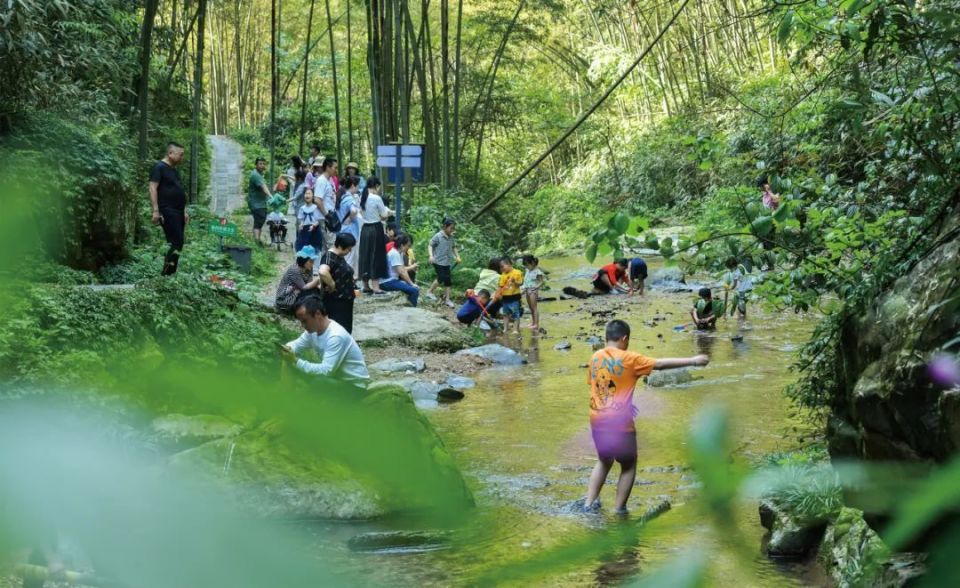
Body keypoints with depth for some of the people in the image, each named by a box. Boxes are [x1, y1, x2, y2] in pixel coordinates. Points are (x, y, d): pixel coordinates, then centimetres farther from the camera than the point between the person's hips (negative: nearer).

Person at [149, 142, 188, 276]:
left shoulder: (174, 170, 21)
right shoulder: (159, 167, -7)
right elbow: (153, 188, -14)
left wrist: (184, 211, 21)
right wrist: (156, 210, -20)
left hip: (178, 212, 9)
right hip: (167, 212, -9)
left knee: (176, 244, 7)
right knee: (177, 243, -16)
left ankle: (170, 274, 11)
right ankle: (166, 274, -13)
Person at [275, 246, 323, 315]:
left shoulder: (309, 269, 2)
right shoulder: (294, 270, -23)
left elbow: (310, 284, -5)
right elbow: (304, 287, -26)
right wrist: (318, 279, -35)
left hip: (295, 295, 8)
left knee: (317, 291, -10)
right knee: (313, 292, -22)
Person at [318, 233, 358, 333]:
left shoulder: (340, 257, 11)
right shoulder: (329, 256, -18)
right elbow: (323, 272, -37)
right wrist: (332, 285, -24)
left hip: (344, 300, 10)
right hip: (335, 301, -10)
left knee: (345, 329, 15)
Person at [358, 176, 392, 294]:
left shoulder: (362, 198, 4)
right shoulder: (377, 198, -15)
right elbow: (384, 215, -8)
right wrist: (389, 212, 14)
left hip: (365, 228, 6)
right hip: (376, 229, -6)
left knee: (365, 256, 13)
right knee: (376, 257, 0)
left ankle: (366, 286, 21)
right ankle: (375, 287, -1)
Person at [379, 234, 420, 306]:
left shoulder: (400, 253, 13)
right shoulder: (394, 254, -16)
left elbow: (404, 270, 9)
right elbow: (401, 272, -20)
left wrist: (412, 283, -2)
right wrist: (412, 283, -12)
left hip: (393, 280, 10)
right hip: (388, 282, -10)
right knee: (414, 290, -21)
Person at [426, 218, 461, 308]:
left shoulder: (451, 237, 6)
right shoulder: (438, 236, -11)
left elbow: (453, 247, 20)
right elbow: (431, 245, -6)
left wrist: (457, 256, 10)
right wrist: (431, 256, -18)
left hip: (447, 262, 6)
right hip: (438, 261, -6)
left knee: (448, 280, 3)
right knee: (441, 278, -11)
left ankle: (447, 299, 11)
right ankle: (430, 291, 12)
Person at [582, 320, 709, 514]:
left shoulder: (595, 357, 5)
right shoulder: (628, 359, -10)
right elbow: (661, 364, -9)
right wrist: (693, 361, -3)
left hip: (598, 420, 6)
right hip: (619, 422, -6)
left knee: (604, 461, 25)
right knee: (629, 465, 11)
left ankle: (588, 503, 19)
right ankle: (619, 511, 8)